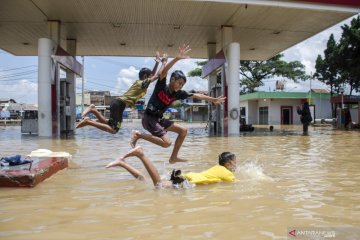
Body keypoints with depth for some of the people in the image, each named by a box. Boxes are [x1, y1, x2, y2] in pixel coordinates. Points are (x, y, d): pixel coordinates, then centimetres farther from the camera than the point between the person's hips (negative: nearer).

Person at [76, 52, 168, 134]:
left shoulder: (139, 82, 20)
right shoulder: (143, 83, -6)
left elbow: (152, 75, 31)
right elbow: (158, 75, -10)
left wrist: (157, 63, 23)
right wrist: (164, 63, 0)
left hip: (118, 103, 10)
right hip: (119, 104, -10)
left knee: (109, 125, 15)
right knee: (113, 130, -14)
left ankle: (94, 110, 6)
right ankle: (89, 122, -15)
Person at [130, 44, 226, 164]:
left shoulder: (178, 93, 6)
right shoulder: (161, 86, -11)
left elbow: (196, 95, 13)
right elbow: (164, 72, -30)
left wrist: (213, 99, 18)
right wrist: (177, 58, -43)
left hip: (159, 119, 8)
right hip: (149, 118, -8)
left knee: (183, 131, 8)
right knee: (166, 142, -22)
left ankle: (173, 157, 16)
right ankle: (138, 134, -9)